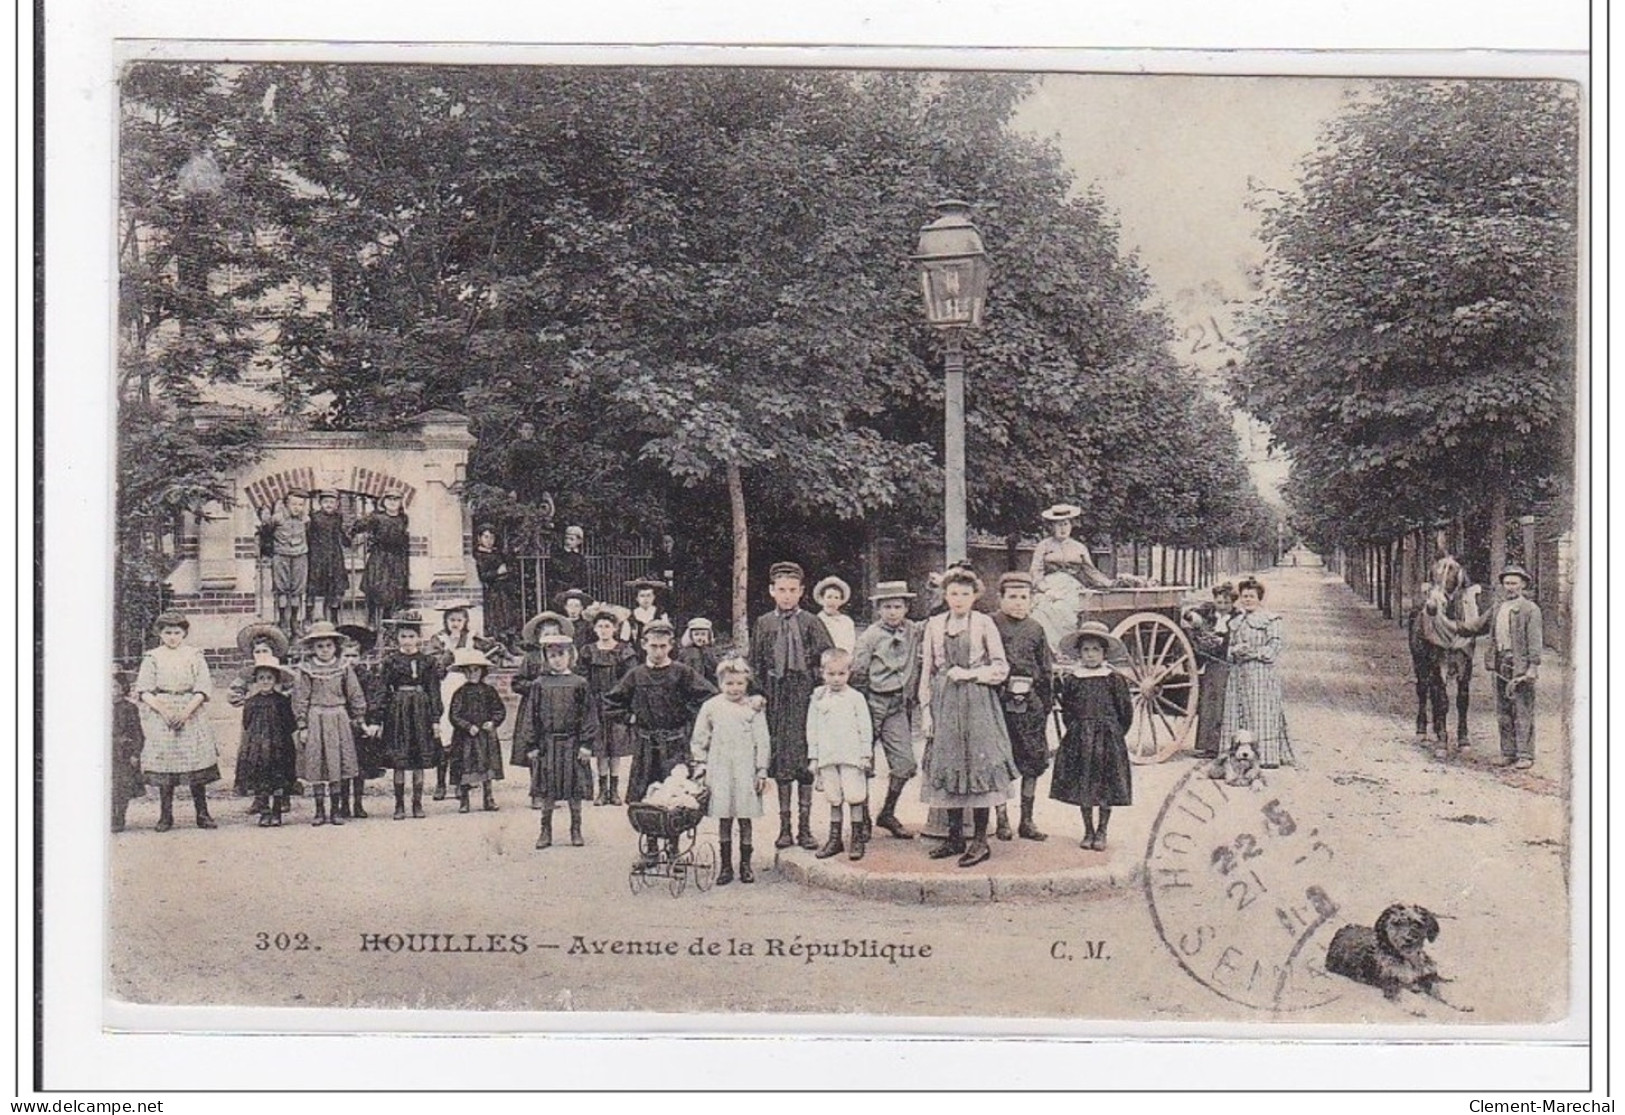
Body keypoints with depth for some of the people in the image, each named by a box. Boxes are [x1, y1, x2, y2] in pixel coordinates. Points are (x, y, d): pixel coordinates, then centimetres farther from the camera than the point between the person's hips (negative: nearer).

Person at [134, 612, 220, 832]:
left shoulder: (194, 655, 8)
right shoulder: (152, 657, 8)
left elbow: (203, 689, 2)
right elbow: (144, 691, 2)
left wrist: (187, 711, -11)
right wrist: (163, 710, -12)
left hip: (190, 713, 0)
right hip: (160, 715, 0)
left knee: (196, 763, -4)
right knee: (164, 763, -4)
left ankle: (202, 814, 0)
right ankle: (165, 816, 1)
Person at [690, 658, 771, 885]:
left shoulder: (753, 708, 0)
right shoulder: (711, 708, 2)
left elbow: (762, 742, 2)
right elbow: (699, 740, 8)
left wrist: (762, 771, -1)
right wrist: (700, 768, 4)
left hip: (745, 771, -1)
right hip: (719, 770, 1)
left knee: (745, 819, 3)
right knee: (724, 819, 4)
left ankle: (745, 864, 14)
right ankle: (726, 865, 12)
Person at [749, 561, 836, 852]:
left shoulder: (811, 623, 2)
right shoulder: (764, 624, 8)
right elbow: (755, 665, 10)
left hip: (805, 696, -2)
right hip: (776, 696, 2)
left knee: (805, 758, -2)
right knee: (780, 760, 4)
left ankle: (805, 828, 4)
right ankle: (784, 826, 11)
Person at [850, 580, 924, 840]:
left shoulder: (913, 631, 5)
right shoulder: (870, 637, -7)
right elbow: (858, 674, -5)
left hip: (899, 706, 4)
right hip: (873, 702, -4)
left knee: (905, 763, 0)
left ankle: (887, 814, 16)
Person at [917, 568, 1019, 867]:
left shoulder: (983, 623, 2)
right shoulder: (934, 625, 10)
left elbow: (1001, 668, 2)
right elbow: (927, 670, 11)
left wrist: (970, 674, -8)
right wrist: (926, 709, 6)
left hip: (977, 703, -3)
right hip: (944, 704, 3)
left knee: (978, 763, -7)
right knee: (947, 763, 3)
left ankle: (980, 840, -4)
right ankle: (954, 837, 11)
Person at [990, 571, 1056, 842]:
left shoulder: (1035, 629, 12)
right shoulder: (991, 625, -1)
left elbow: (1047, 669, 16)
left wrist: (1047, 703, 11)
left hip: (1031, 702, 4)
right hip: (1000, 701, -4)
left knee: (1034, 762, 6)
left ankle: (1027, 820, 15)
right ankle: (1002, 819, 8)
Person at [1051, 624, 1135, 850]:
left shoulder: (1114, 679, -4)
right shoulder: (1071, 680, 1)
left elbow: (1126, 710, 2)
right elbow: (1066, 710, 11)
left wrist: (1116, 734, 2)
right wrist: (1073, 730, 6)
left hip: (1107, 738, -2)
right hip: (1079, 739, 2)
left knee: (1106, 787, 2)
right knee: (1082, 787, 5)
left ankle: (1101, 831, 14)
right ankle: (1088, 831, 18)